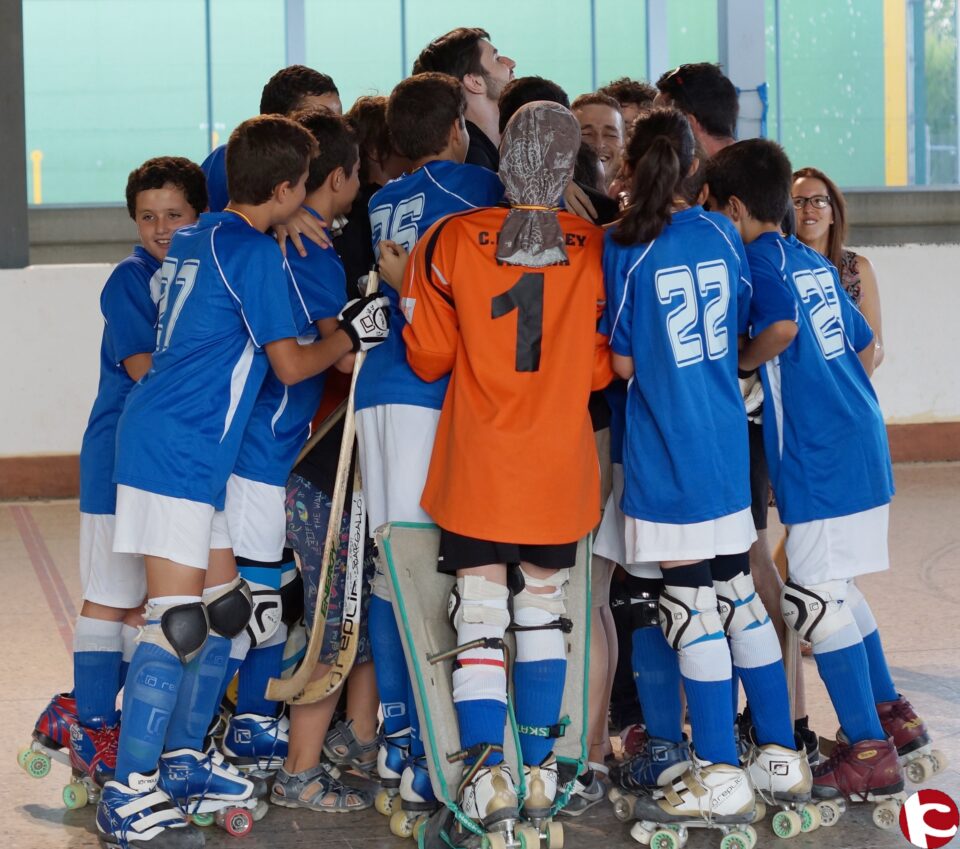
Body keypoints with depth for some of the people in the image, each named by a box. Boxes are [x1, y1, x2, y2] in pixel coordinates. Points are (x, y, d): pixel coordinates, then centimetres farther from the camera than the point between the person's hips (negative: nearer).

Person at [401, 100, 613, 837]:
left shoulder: (451, 242, -10)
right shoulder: (597, 250, -8)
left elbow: (429, 358, -2)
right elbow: (604, 366, -2)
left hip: (477, 463, -1)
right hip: (561, 466, 1)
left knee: (480, 613, 5)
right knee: (545, 605, 16)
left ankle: (488, 770, -4)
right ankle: (540, 765, 20)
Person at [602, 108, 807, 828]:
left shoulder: (626, 247, -10)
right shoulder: (723, 234, 5)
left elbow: (624, 362, -7)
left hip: (665, 446, -6)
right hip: (727, 441, 6)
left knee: (694, 610, -2)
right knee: (740, 596, 15)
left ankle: (721, 781, 1)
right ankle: (782, 758, 21)